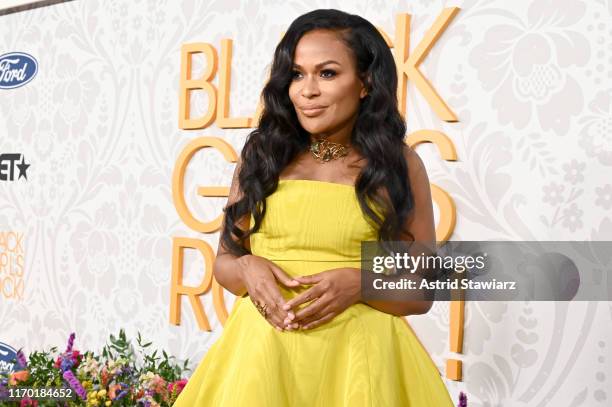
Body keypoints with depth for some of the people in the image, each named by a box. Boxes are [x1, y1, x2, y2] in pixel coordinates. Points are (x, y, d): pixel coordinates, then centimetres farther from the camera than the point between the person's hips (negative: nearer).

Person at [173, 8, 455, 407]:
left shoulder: (399, 163, -2)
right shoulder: (262, 153, 3)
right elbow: (225, 261, 9)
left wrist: (360, 283, -18)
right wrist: (248, 269, -12)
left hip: (358, 354, -1)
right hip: (263, 349, 2)